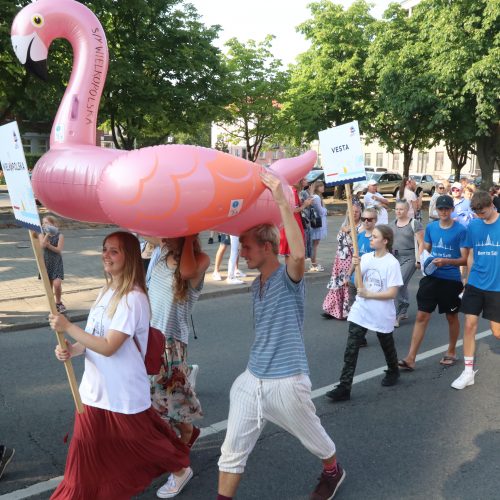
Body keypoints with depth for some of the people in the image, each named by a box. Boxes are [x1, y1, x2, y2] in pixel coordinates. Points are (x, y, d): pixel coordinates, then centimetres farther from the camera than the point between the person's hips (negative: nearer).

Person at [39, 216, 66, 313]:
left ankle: (58, 302, 10)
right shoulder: (42, 235, 2)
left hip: (56, 263, -3)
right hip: (46, 262, 3)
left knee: (57, 284, -13)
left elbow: (59, 250, -13)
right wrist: (47, 234, -19)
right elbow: (42, 245, -18)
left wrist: (48, 245, -17)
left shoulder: (59, 235, -5)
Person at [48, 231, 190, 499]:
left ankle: (181, 467, 41)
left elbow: (108, 346, -26)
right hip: (94, 388, 7)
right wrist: (71, 350, -11)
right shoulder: (106, 292, 5)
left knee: (141, 443, 15)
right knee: (87, 446, 12)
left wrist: (67, 326, -23)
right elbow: (92, 336, 9)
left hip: (124, 393, -7)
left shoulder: (133, 299, -23)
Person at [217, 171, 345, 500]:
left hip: (287, 381, -6)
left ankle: (333, 471, 48)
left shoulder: (289, 278, -16)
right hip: (252, 379, 6)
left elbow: (299, 253, -37)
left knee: (312, 435, 20)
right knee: (233, 449, 6)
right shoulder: (257, 284, 8)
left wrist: (283, 203, -36)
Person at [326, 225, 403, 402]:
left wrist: (368, 294, -18)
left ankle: (393, 372, 49)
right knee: (351, 349, -4)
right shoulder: (366, 257, 0)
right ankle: (344, 387, -2)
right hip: (360, 311, 4)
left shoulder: (392, 263, -15)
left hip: (382, 314, -4)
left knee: (387, 345, 20)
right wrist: (356, 267, -10)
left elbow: (392, 293, -18)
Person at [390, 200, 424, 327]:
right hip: (395, 258, 6)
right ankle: (403, 312, 27)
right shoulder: (392, 224, 12)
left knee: (399, 285, -14)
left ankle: (395, 316, -9)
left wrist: (418, 259, -13)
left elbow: (421, 243, -7)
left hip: (409, 258, -6)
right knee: (402, 286, 13)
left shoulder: (415, 224, -5)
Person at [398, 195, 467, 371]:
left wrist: (445, 261, -26)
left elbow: (464, 259, -10)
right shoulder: (430, 227, 4)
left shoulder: (461, 230, -9)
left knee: (452, 317, 15)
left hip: (451, 280, -3)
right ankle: (410, 358, -1)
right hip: (431, 277, 3)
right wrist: (425, 260, -6)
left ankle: (451, 352, 35)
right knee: (422, 316, -2)